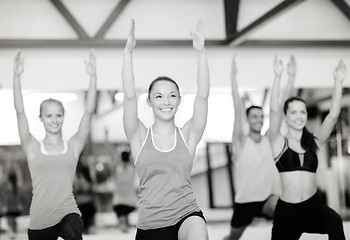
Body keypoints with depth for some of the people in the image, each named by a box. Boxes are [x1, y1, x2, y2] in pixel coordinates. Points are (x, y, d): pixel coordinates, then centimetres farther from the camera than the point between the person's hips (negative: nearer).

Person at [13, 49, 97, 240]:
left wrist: (92, 77, -13)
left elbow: (89, 112, -4)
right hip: (40, 220, 2)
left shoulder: (73, 146, 6)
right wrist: (16, 77, -16)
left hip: (68, 213, -1)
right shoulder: (33, 148, 5)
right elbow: (20, 112, -6)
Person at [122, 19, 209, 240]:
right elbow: (129, 96, -7)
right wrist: (128, 52, -15)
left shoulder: (188, 135, 6)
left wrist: (201, 53, -15)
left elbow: (203, 96, -6)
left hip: (187, 215, -1)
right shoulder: (140, 137, 5)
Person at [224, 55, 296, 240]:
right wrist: (233, 75, -26)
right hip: (245, 201, -1)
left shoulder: (270, 140, 0)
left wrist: (291, 76, -11)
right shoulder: (241, 142, -7)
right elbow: (238, 108, -18)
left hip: (268, 198, 1)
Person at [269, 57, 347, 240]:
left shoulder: (313, 142, 11)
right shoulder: (280, 142, 2)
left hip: (314, 205, 1)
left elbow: (333, 115, 0)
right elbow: (274, 111, -13)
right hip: (287, 209, -1)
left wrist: (338, 82, -9)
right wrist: (278, 77, -22)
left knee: (335, 222, -31)